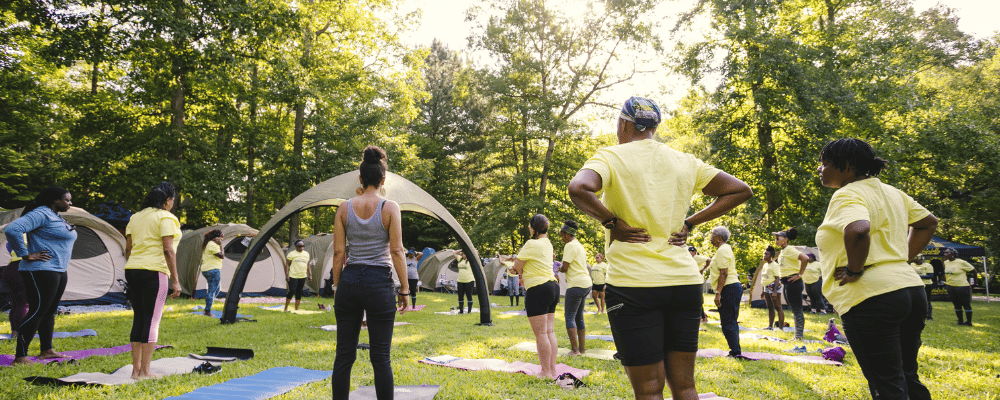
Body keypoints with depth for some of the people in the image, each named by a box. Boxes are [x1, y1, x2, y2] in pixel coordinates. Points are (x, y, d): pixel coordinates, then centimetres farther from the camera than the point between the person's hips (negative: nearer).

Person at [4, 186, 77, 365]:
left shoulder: (56, 217, 17)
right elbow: (12, 229, -26)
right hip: (41, 272, -10)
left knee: (50, 311, 15)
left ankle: (46, 350, 25)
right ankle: (20, 357, -4)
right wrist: (25, 255, -21)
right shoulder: (40, 214, -14)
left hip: (58, 272, 10)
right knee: (37, 312, -10)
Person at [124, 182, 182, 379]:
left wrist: (130, 272, 20)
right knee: (152, 320, -3)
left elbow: (128, 249, 14)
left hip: (132, 271, 8)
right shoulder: (166, 218, -6)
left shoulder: (136, 217, 16)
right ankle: (145, 372, 0)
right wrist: (175, 280, -12)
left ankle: (135, 370, 15)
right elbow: (168, 250, -13)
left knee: (138, 319, 12)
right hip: (154, 272, -8)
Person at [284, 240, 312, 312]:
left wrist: (310, 275, 14)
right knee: (292, 291, -11)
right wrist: (286, 275, -12)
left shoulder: (306, 254, 14)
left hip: (302, 276, 5)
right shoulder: (291, 254, -3)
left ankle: (296, 308, 14)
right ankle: (286, 308, 2)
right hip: (293, 276, -5)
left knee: (299, 292, 7)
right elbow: (287, 264, -4)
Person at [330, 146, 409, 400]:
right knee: (380, 357, 4)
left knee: (344, 355, 10)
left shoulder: (344, 208, 2)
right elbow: (396, 251, -8)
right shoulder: (389, 208, -6)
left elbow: (338, 252, 3)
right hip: (379, 282, -3)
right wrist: (405, 289, -2)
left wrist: (337, 286, 11)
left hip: (349, 281, 3)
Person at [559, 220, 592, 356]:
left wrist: (559, 270, 5)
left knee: (570, 317, -6)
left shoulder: (570, 245, -11)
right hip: (586, 283, 9)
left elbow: (565, 267, -14)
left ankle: (575, 349, -8)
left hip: (576, 285, -9)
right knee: (579, 317, 13)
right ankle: (582, 348, 15)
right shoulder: (580, 245, 18)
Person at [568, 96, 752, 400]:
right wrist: (689, 223, 10)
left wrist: (610, 221, -9)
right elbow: (740, 190, 14)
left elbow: (579, 188, -24)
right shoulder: (685, 162, 11)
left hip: (633, 285, -5)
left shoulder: (612, 156, -4)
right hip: (685, 282, 5)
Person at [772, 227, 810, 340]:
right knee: (794, 310, 14)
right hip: (786, 283, 10)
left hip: (792, 282, -10)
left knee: (797, 310, -6)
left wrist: (799, 275, -20)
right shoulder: (783, 251, 18)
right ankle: (798, 335, 20)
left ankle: (799, 336, -2)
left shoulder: (790, 250, -12)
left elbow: (805, 258, -25)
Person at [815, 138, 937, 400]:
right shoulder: (891, 192, 16)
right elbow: (929, 222, 27)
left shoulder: (847, 194, -13)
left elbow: (858, 230, -34)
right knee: (908, 378, 20)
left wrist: (854, 269, -19)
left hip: (870, 298, -10)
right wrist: (903, 258, 20)